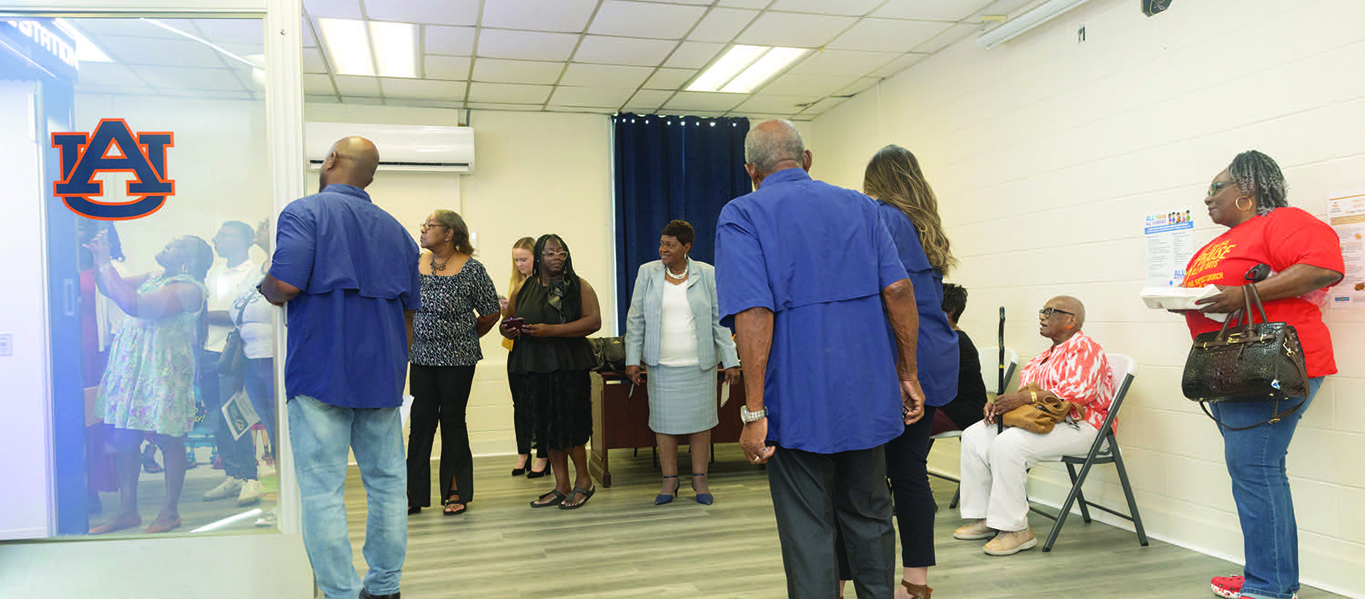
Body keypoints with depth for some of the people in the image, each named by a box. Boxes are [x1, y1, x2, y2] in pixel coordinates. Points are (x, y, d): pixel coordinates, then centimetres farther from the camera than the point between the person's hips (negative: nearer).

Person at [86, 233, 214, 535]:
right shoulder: (153, 278, 15)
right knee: (123, 439, 8)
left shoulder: (188, 288, -13)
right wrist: (98, 259, 9)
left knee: (168, 440, 0)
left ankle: (170, 511, 12)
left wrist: (106, 263, -16)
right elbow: (111, 289, 24)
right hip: (130, 366, 8)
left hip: (163, 371, -8)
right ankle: (127, 510, 18)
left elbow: (134, 306, -23)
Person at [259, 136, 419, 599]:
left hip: (320, 374, -5)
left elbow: (284, 287, -16)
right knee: (387, 483, 11)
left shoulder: (304, 212, -3)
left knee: (323, 491, -1)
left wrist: (264, 287, 7)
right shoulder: (395, 229, 15)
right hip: (382, 377, 6)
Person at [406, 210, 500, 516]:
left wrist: (465, 337, 7)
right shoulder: (415, 265, 4)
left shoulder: (471, 268, -8)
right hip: (422, 356, 4)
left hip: (458, 358, -3)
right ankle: (414, 494, 12)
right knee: (421, 421, 4)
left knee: (452, 420, 3)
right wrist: (414, 338, 11)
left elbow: (491, 313, -3)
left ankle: (456, 492, 14)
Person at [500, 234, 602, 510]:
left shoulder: (579, 287, 0)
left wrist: (550, 330, -18)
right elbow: (508, 321, 22)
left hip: (568, 365, -4)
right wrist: (506, 330, -4)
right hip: (534, 367, 5)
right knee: (547, 425, 8)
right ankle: (561, 487, 17)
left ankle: (583, 480, 14)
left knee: (568, 425, -5)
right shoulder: (523, 290, 13)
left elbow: (593, 321, -11)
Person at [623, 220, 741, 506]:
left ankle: (699, 478, 16)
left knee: (700, 420, 4)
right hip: (662, 364, 1)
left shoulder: (707, 275, 1)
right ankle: (670, 479, 17)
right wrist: (632, 359, 0)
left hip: (699, 364, -1)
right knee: (664, 421, 4)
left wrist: (730, 361, -3)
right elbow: (636, 319, 6)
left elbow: (720, 320, 1)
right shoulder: (647, 273, 4)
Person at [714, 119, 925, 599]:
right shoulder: (858, 206, 9)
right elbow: (898, 290, 2)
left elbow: (754, 313, -17)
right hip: (867, 394, 5)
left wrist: (754, 412, -18)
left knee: (807, 532, 5)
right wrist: (907, 374, 9)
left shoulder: (742, 216, -5)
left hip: (799, 404, -5)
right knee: (870, 517, 19)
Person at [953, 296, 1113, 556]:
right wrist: (999, 404, 0)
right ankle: (983, 518, -3)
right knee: (974, 436, -4)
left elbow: (1078, 392, -22)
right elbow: (1024, 393, 21)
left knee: (1007, 444, -32)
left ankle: (1015, 529, -24)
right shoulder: (1046, 355, 23)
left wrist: (1025, 397, -25)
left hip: (1077, 426, -10)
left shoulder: (1085, 349, -7)